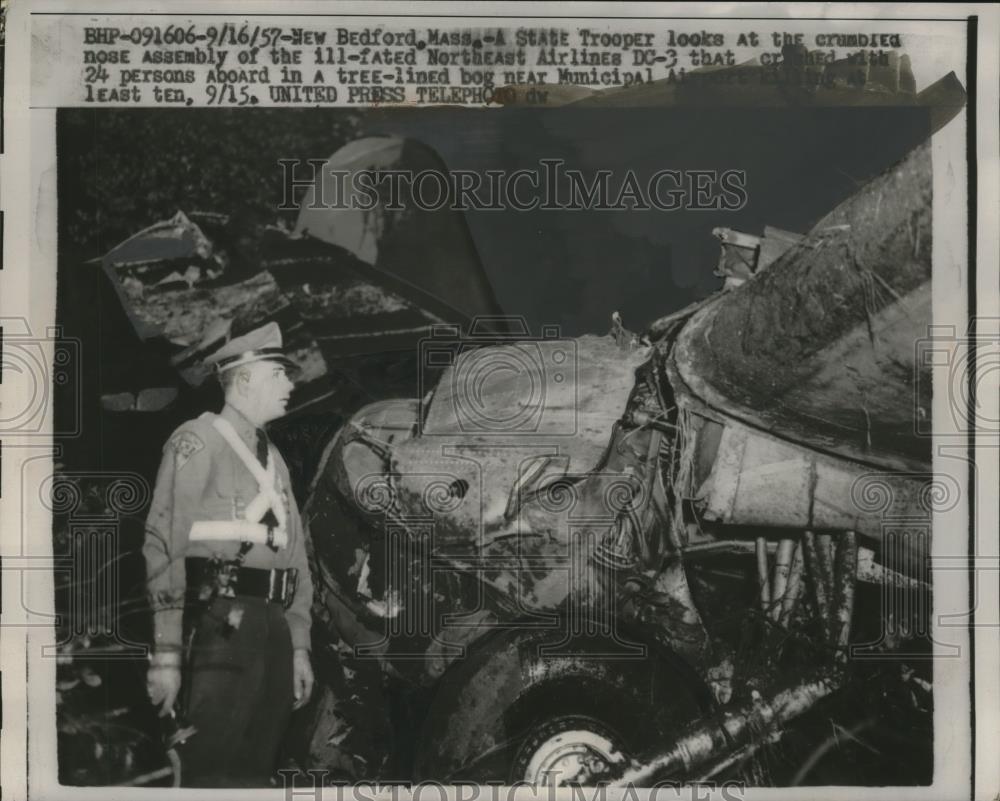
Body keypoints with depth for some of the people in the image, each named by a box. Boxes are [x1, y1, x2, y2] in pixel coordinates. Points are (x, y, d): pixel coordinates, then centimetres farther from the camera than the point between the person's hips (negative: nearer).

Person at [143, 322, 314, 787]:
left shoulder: (275, 460, 20)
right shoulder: (197, 441, -5)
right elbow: (164, 547, -13)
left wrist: (299, 647, 15)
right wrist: (166, 655, -17)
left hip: (274, 626, 8)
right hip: (221, 626, -7)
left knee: (256, 770, 12)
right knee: (214, 771, -5)